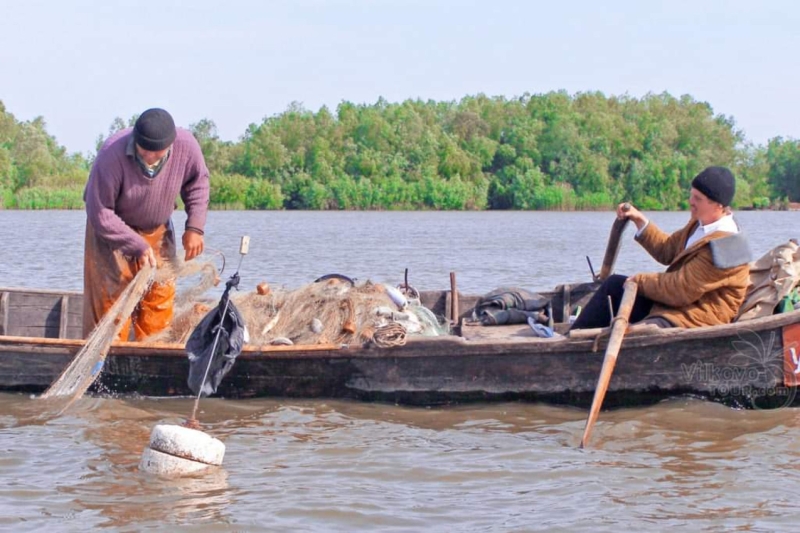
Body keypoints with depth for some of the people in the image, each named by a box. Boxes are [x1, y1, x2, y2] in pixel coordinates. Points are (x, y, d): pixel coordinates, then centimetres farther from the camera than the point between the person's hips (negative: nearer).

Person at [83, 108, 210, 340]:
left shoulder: (186, 146, -23)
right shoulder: (111, 155, -34)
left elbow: (198, 182, 0)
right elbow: (99, 213, -27)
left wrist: (195, 227, -10)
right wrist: (137, 246, -31)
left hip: (158, 233, 4)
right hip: (111, 233, -4)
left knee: (159, 300, 6)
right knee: (108, 303, -6)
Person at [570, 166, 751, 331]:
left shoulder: (722, 247, -26)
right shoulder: (701, 224, 5)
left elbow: (680, 290, -24)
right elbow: (667, 251, 16)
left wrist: (639, 281, -10)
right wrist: (640, 221, 6)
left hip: (692, 321, -11)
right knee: (615, 284, 13)